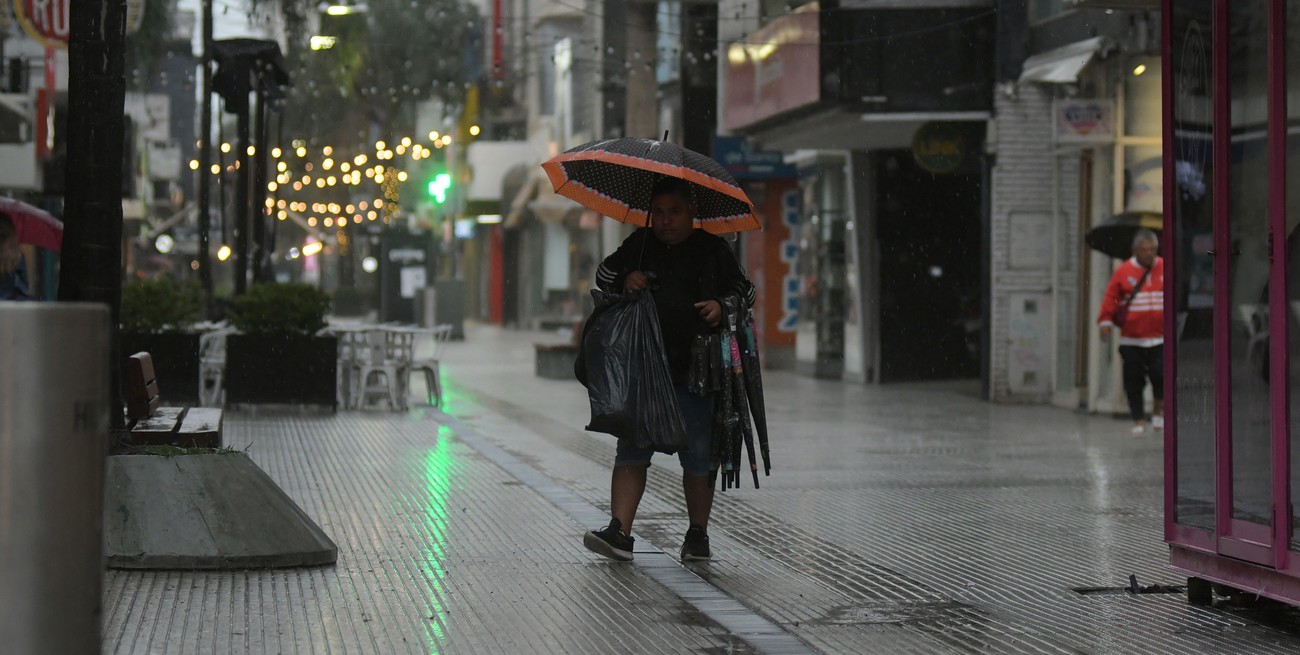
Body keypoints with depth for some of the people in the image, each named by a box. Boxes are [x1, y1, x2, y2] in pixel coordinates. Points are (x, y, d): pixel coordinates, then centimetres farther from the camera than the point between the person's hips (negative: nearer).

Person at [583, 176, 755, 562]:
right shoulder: (639, 245, 11)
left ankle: (697, 534, 17)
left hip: (696, 368, -1)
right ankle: (619, 532, -7)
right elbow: (603, 274, 20)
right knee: (631, 450, -5)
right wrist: (624, 279, -2)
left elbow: (744, 290, 13)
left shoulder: (712, 250, 8)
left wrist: (723, 305, -8)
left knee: (698, 453, 3)